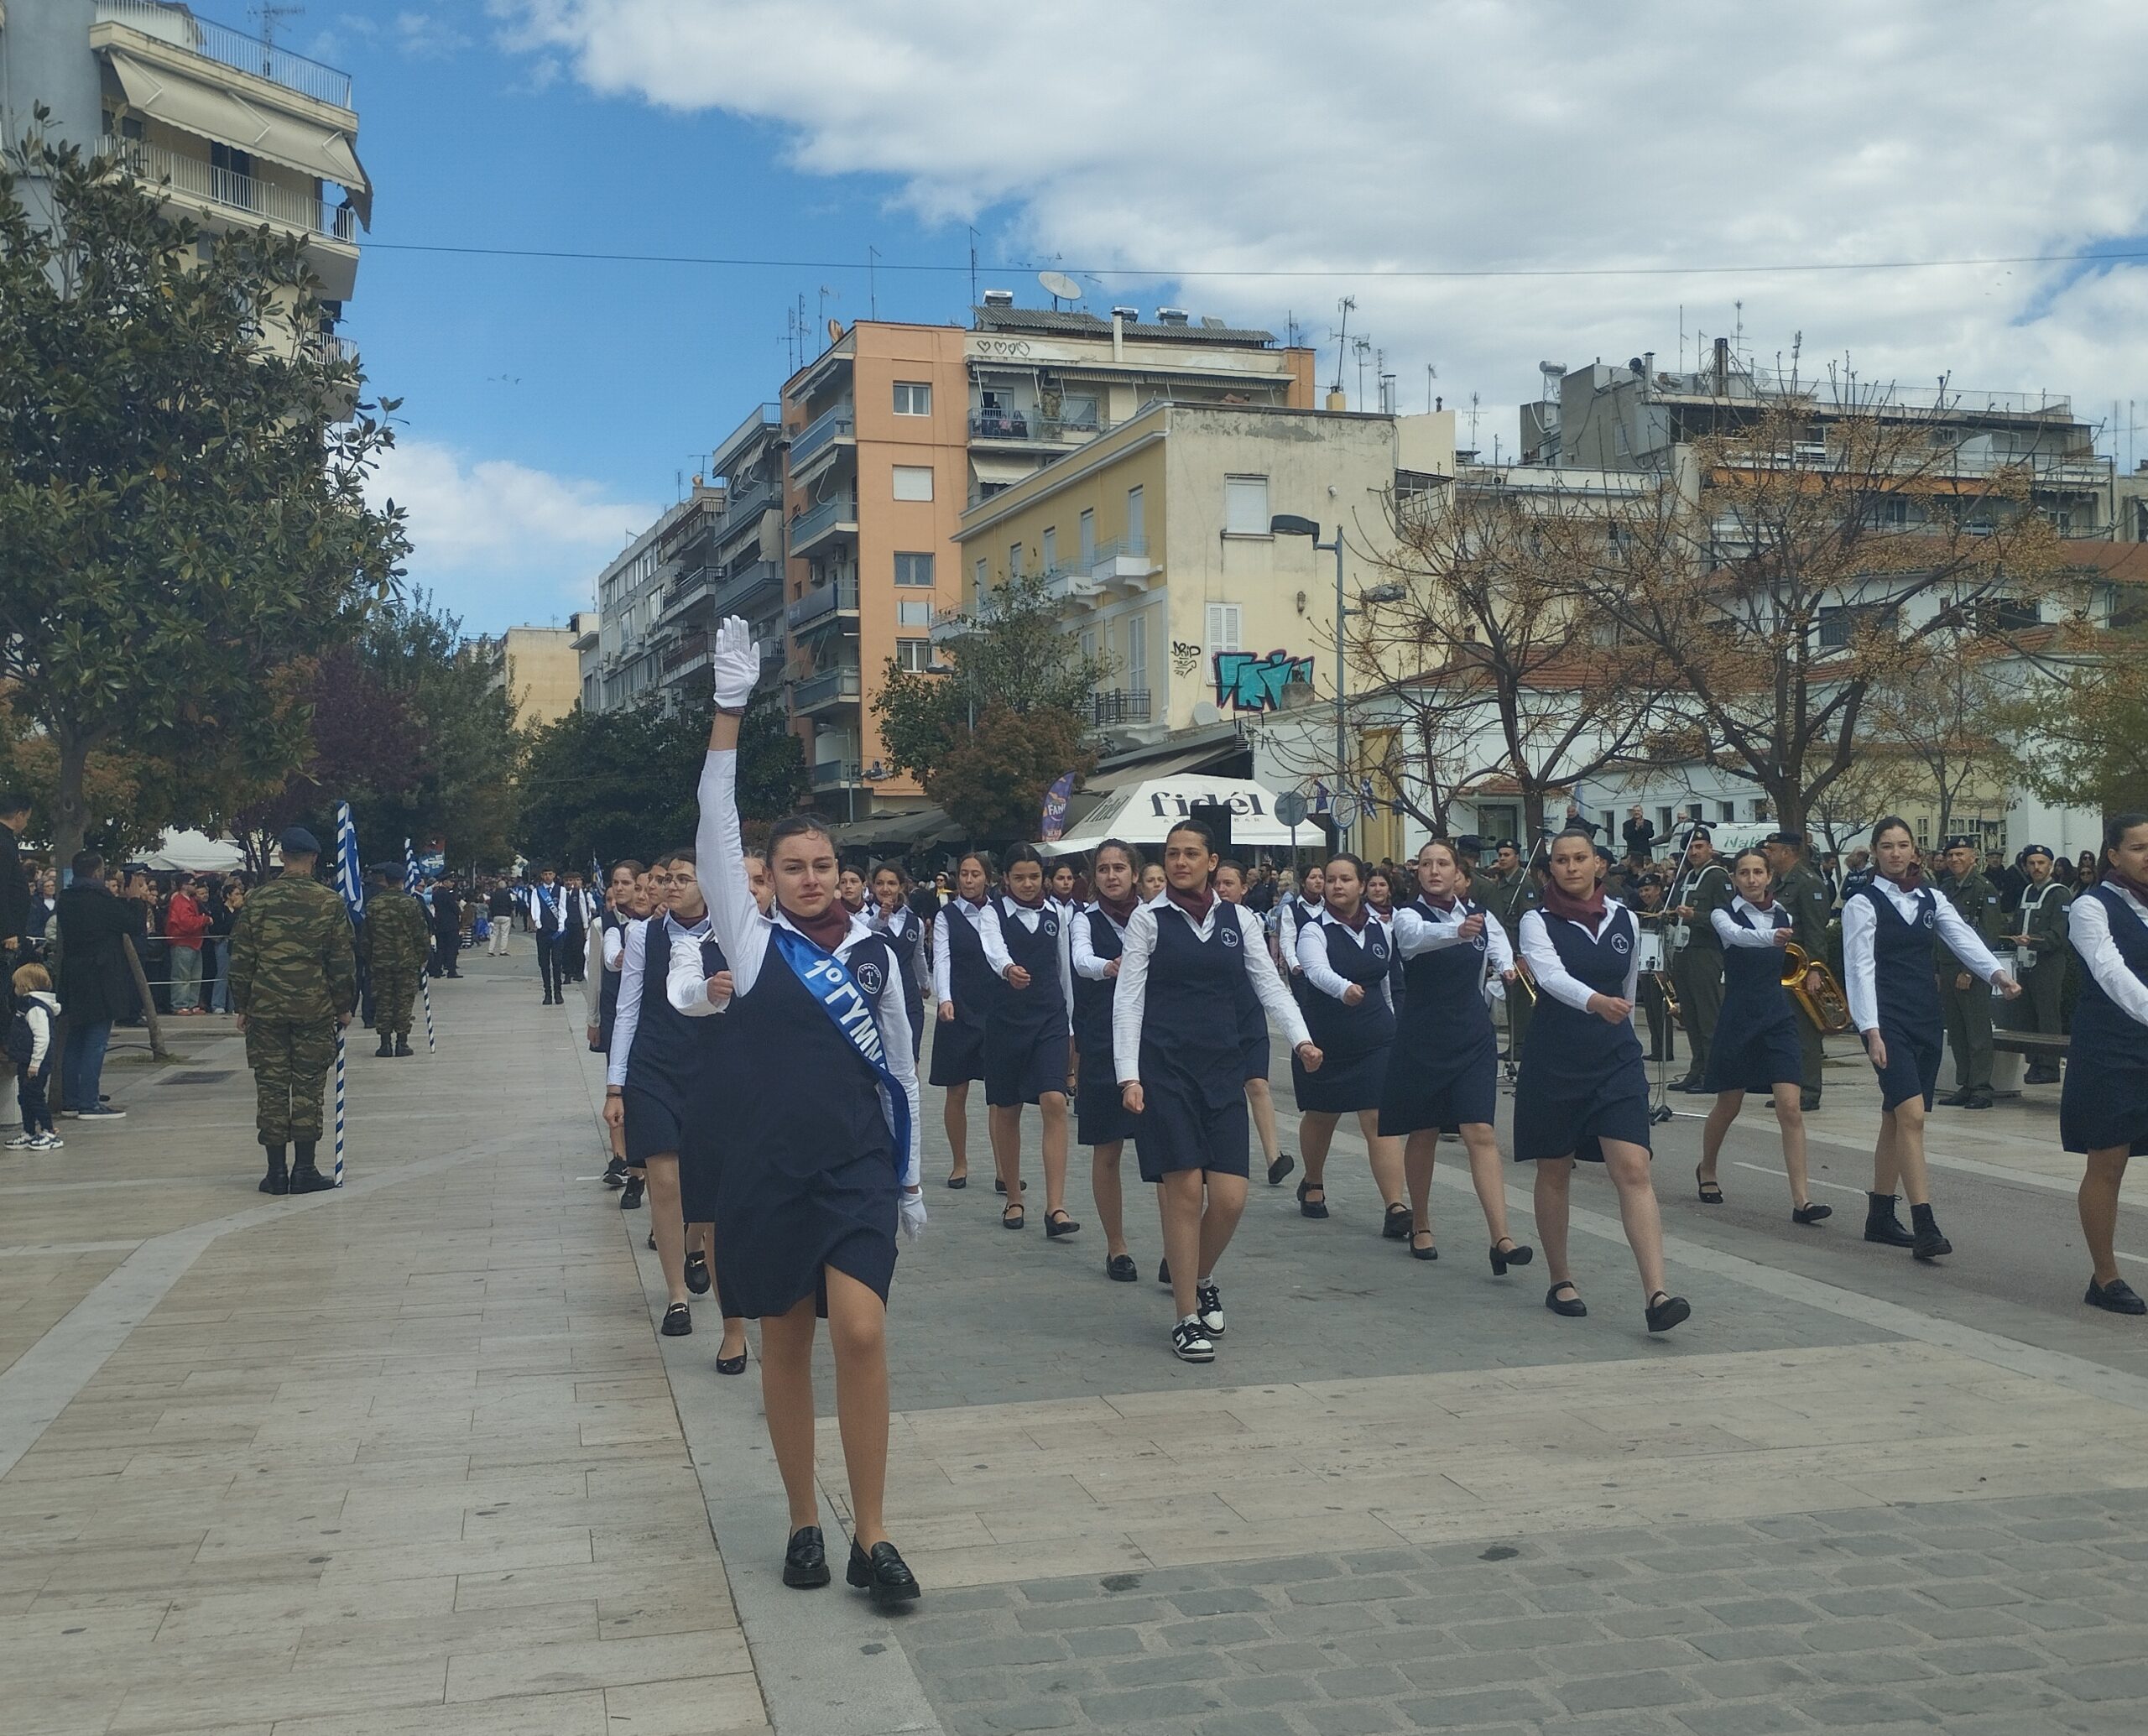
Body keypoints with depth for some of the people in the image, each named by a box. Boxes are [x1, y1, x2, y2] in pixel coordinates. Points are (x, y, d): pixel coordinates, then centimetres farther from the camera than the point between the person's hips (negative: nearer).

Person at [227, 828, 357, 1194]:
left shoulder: (258, 902, 1)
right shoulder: (329, 903, -3)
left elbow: (241, 959, 3)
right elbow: (342, 961, -1)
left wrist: (241, 1007, 12)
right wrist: (343, 1006, 8)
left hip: (266, 1009, 1)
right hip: (314, 1009, -1)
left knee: (271, 1087, 5)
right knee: (308, 1087, 4)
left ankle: (276, 1171, 6)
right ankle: (304, 1170, 4)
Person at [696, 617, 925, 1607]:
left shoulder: (875, 955, 5)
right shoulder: (753, 942, 1)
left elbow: (900, 1070, 12)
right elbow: (716, 835, -10)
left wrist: (911, 1179, 14)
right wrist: (729, 711, -18)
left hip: (858, 1168, 0)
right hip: (768, 1170, 0)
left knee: (861, 1332, -13)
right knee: (785, 1343, 9)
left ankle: (871, 1538, -2)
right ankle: (805, 1524, 24)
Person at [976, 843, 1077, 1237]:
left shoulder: (1054, 918, 9)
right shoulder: (993, 914, -2)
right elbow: (994, 948, -25)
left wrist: (1069, 1025, 17)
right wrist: (1008, 969, -47)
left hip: (1051, 1019, 2)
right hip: (1006, 1020, -1)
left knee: (1054, 1103, -12)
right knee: (1006, 1111, 8)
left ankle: (1055, 1206, -13)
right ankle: (1014, 1200, 23)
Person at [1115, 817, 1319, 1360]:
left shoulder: (1239, 919, 9)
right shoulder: (1149, 919, 1)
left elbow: (1270, 984, 6)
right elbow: (1128, 999, -2)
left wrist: (1301, 1039, -11)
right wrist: (1129, 1074, -10)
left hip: (1222, 1067, 3)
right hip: (1164, 1065, -3)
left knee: (1230, 1197, -1)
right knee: (1184, 1190, -6)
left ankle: (1201, 1280, 29)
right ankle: (1186, 1318, 7)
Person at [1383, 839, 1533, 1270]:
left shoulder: (1480, 915, 4)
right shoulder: (1408, 915, -8)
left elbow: (1499, 944, 26)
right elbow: (1418, 936, -33)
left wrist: (1505, 969, 3)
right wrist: (1458, 932, -53)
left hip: (1473, 1037, 2)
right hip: (1422, 1037, -2)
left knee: (1480, 1132, -9)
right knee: (1423, 1134, 8)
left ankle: (1501, 1239, -14)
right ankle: (1420, 1226, 26)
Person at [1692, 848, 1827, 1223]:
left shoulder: (1785, 916, 6)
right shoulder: (1725, 915, -6)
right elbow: (1738, 936, -31)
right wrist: (1772, 937, -48)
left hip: (1779, 1019, 2)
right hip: (1738, 1019, -2)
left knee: (1791, 1108, -10)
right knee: (1727, 1107, 12)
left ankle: (1801, 1200, -12)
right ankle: (1707, 1170, 40)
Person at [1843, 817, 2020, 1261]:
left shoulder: (1930, 899, 12)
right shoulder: (1863, 903, -4)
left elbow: (1962, 938, -3)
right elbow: (1860, 968, -10)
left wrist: (1996, 973, -23)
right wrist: (1871, 1031, -18)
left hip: (1927, 1017, 6)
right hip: (1888, 1020, -6)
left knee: (1897, 1119, 12)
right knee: (1911, 1113, -17)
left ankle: (1880, 1216, 21)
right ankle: (1924, 1225, -18)